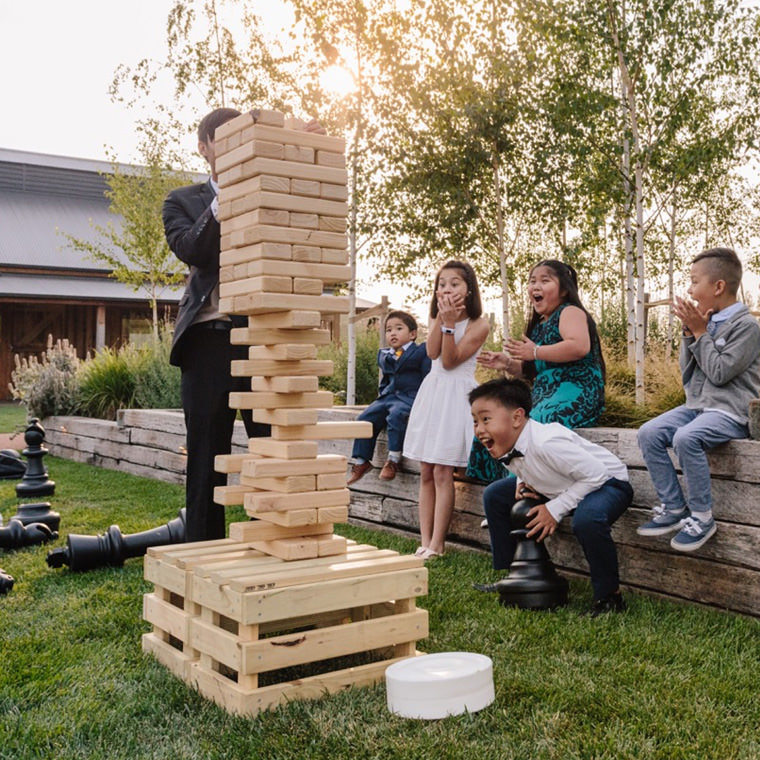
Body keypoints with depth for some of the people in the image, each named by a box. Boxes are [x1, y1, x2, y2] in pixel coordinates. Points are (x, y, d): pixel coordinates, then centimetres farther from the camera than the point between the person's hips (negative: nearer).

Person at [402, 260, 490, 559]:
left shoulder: (478, 325, -5)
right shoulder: (435, 319, 13)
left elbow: (450, 361, -13)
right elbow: (432, 352, -7)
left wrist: (449, 323, -18)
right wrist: (441, 318, -14)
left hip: (456, 395, -6)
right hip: (431, 392, 6)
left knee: (442, 472, -9)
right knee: (426, 473, 3)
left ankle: (437, 546, -5)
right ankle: (425, 543, 7)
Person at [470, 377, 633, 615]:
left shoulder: (546, 443, -37)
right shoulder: (505, 446, -11)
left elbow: (596, 474, -31)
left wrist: (555, 510, -26)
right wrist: (523, 482, -10)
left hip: (607, 483, -9)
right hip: (559, 487, 9)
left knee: (586, 520, -42)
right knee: (495, 496, 6)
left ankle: (609, 596, -18)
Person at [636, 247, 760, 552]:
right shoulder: (706, 322, 12)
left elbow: (719, 372, -16)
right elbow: (687, 373, 12)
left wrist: (700, 332, -9)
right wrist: (689, 333, 1)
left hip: (729, 411, -8)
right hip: (696, 405, 8)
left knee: (686, 438, -34)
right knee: (648, 433, -12)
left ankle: (702, 517, -18)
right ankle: (674, 508, -6)